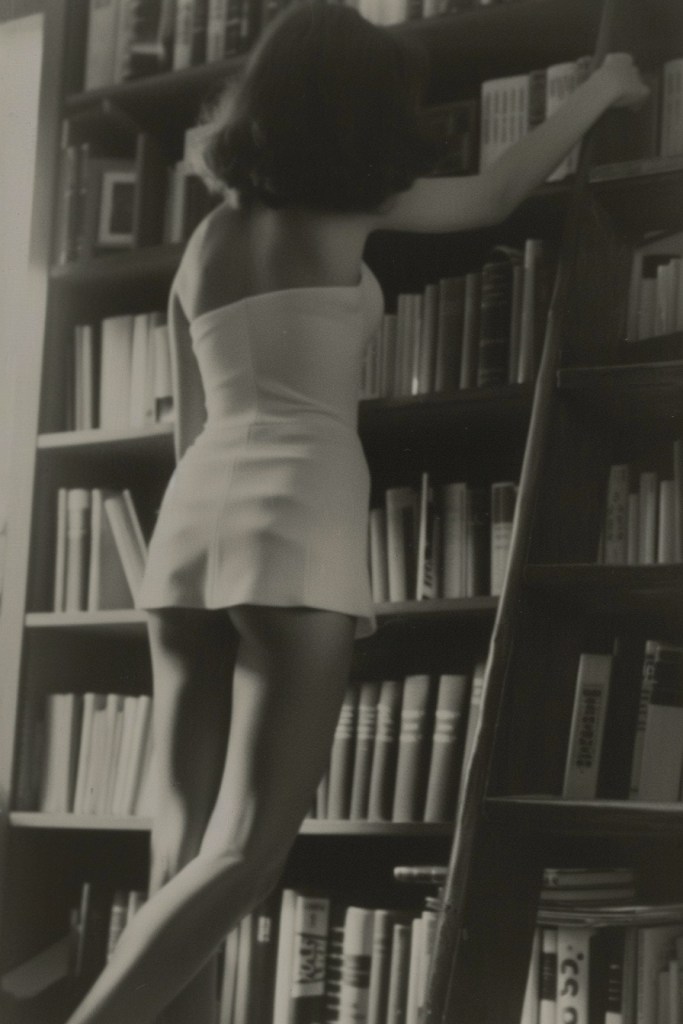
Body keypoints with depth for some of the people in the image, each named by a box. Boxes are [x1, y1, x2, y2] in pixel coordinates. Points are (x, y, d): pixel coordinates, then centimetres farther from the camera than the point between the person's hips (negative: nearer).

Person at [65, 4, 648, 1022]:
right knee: (245, 848, -10)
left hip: (194, 516, 6)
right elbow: (498, 194, 21)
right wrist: (602, 88, 35)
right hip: (296, 517, -6)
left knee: (187, 847, 2)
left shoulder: (206, 241, 20)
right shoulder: (347, 208, 6)